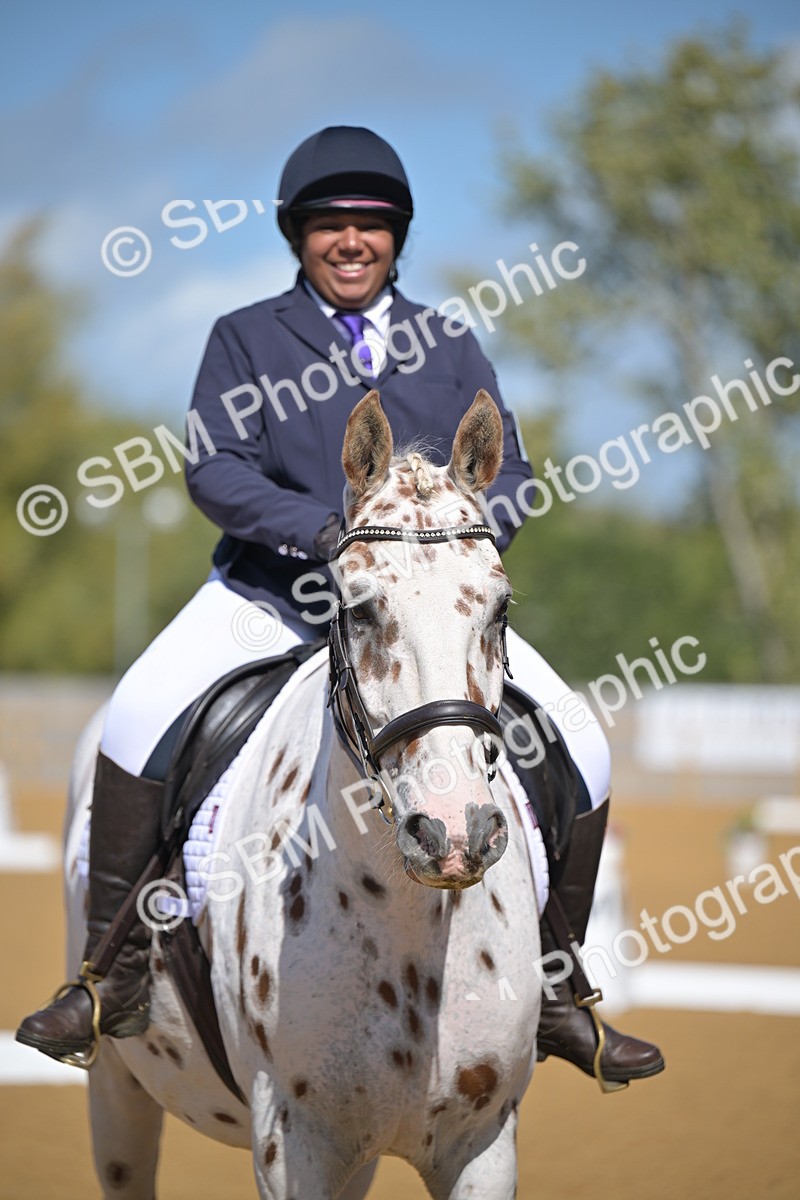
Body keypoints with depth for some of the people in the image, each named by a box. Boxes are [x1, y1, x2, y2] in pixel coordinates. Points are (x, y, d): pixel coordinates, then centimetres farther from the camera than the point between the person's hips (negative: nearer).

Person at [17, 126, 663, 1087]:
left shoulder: (448, 346, 13)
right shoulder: (247, 338, 6)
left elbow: (506, 471, 7)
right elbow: (214, 466, -6)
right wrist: (326, 531, -21)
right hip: (271, 593, -2)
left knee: (581, 753, -12)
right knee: (138, 719, -27)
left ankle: (552, 990, 4)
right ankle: (114, 977, -16)